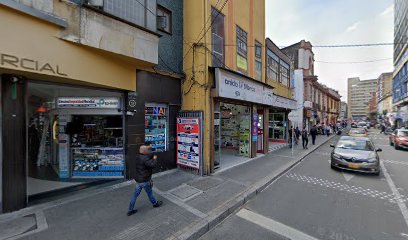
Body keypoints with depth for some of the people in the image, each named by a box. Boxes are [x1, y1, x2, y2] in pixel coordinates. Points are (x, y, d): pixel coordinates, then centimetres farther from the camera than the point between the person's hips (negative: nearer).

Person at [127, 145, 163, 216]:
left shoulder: (138, 157, 1)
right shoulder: (145, 159, -27)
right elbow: (152, 165, -35)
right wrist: (155, 159, -18)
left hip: (138, 180, 7)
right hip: (145, 181, -7)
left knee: (135, 194, 17)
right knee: (150, 193, 15)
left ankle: (130, 210, 27)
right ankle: (155, 203, 37)